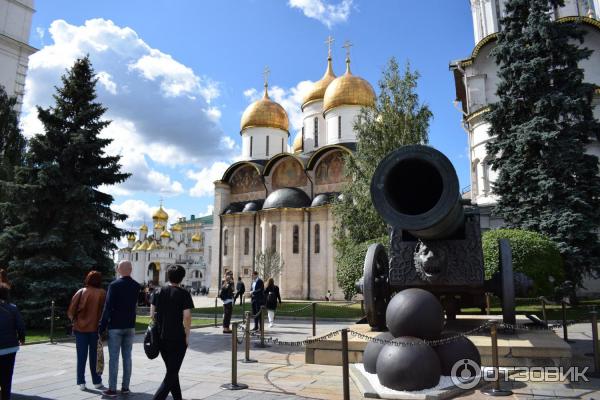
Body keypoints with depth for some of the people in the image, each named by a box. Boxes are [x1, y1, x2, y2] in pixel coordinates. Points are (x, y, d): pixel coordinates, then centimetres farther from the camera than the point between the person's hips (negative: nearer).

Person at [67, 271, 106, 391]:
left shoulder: (80, 292, -2)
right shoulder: (102, 293, -7)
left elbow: (71, 311, -3)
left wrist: (75, 321, 14)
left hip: (80, 328, 1)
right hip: (95, 328, -1)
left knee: (81, 357, 11)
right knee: (94, 356, 9)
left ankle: (81, 382, 13)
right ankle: (97, 382, 15)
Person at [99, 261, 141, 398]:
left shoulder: (114, 285, -12)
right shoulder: (136, 286, 2)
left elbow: (108, 307, -13)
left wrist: (102, 326, -8)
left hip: (115, 326, -4)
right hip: (130, 326, 4)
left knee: (113, 358, 2)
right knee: (127, 357, 10)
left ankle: (112, 389, 5)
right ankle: (125, 387, 15)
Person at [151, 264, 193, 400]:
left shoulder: (158, 292, 4)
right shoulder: (184, 294, -9)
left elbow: (152, 315, 4)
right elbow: (187, 317, -14)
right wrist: (187, 336, -4)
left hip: (161, 338, 5)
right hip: (178, 338, -5)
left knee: (171, 370, 20)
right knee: (172, 373, 2)